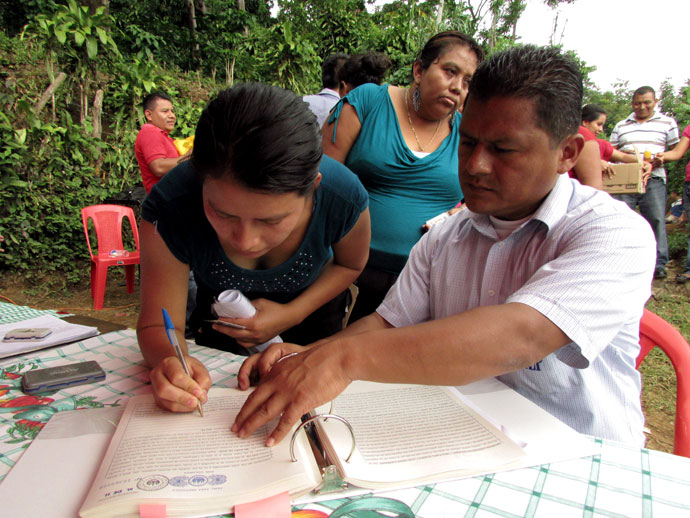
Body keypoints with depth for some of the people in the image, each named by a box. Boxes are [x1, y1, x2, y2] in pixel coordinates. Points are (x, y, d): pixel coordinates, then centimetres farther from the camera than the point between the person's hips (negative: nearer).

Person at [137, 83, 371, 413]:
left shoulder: (343, 196, -37)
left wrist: (292, 314, -29)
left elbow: (350, 264, -15)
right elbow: (157, 325, -30)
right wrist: (169, 362, -54)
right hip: (220, 319, 1)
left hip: (310, 314, 0)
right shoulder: (169, 208, -39)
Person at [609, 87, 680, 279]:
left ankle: (659, 264, -1)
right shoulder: (621, 126, 19)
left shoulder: (667, 123, 14)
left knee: (656, 219, -6)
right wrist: (623, 153, -4)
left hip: (654, 179, -1)